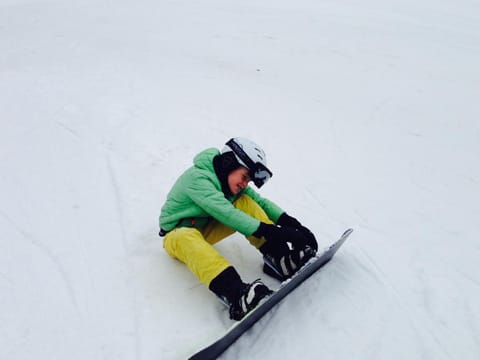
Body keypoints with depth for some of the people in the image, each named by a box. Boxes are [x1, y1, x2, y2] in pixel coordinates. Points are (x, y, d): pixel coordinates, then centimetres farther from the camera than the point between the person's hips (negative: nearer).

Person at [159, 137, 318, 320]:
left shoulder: (230, 181, -1)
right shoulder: (197, 177, -25)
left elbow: (260, 202, -4)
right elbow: (225, 213, -36)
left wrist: (286, 220, -22)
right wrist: (267, 230, -41)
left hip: (205, 229, 7)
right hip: (177, 234, -7)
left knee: (245, 202, -14)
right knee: (187, 238, -43)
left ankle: (278, 257, -26)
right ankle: (235, 295, -60)